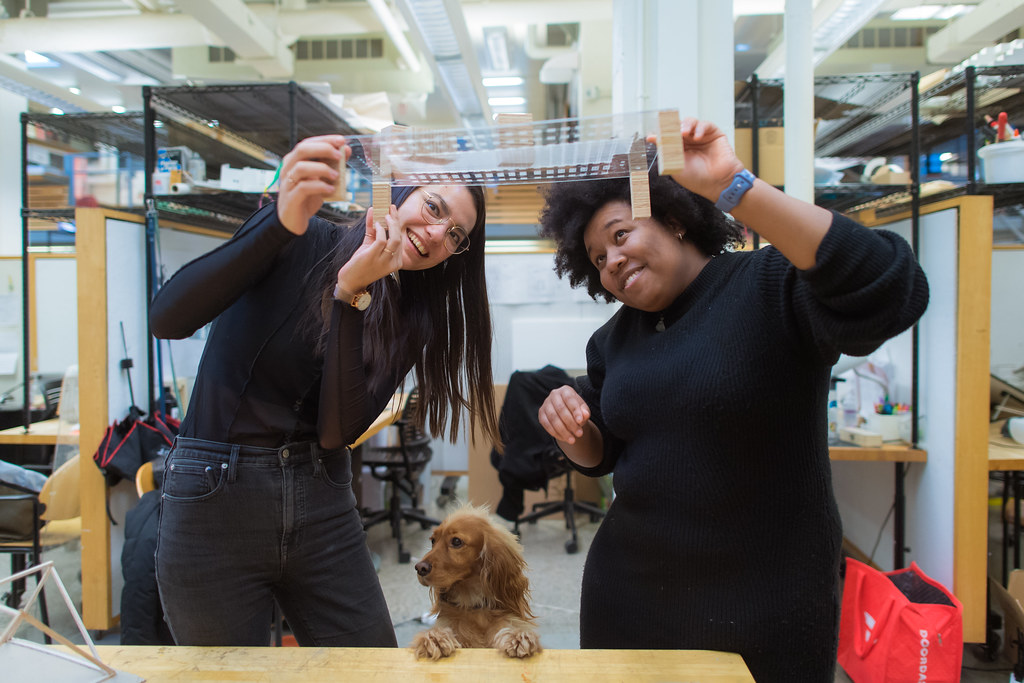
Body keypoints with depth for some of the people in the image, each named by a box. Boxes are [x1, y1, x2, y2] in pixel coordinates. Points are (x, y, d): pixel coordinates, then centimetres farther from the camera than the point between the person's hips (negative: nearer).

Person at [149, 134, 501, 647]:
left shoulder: (409, 323, 2)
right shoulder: (299, 241, -8)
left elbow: (336, 432, -12)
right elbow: (165, 319, -21)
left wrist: (351, 293, -23)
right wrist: (284, 223, -33)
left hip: (323, 506, 4)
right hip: (214, 495, -3)